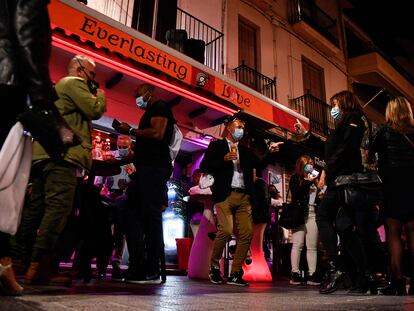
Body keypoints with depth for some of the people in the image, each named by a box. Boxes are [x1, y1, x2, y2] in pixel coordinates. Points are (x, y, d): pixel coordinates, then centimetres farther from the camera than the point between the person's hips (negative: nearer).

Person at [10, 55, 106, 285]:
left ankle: (16, 261, 11)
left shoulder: (58, 85, 33)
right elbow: (95, 110, -7)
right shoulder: (74, 82, 2)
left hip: (45, 154, 10)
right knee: (58, 208, -15)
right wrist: (100, 95, 12)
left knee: (36, 208, 8)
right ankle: (39, 266, -19)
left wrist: (94, 95, 28)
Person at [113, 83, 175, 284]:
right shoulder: (151, 113, 29)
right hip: (147, 168, 10)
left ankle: (152, 272, -9)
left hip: (154, 168, -10)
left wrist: (131, 130, -8)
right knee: (134, 215, 7)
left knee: (151, 216, -12)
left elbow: (158, 133, -18)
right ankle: (137, 267, 10)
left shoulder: (160, 107, 0)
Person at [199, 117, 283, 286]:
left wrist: (270, 152, 2)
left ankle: (235, 274, 7)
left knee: (246, 234, -4)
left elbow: (260, 164, 17)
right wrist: (224, 159, -11)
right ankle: (214, 266, 5)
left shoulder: (245, 151, 24)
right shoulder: (217, 145, 10)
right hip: (225, 195, -5)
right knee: (226, 230, -19)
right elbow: (204, 167, 1)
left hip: (244, 197, 5)